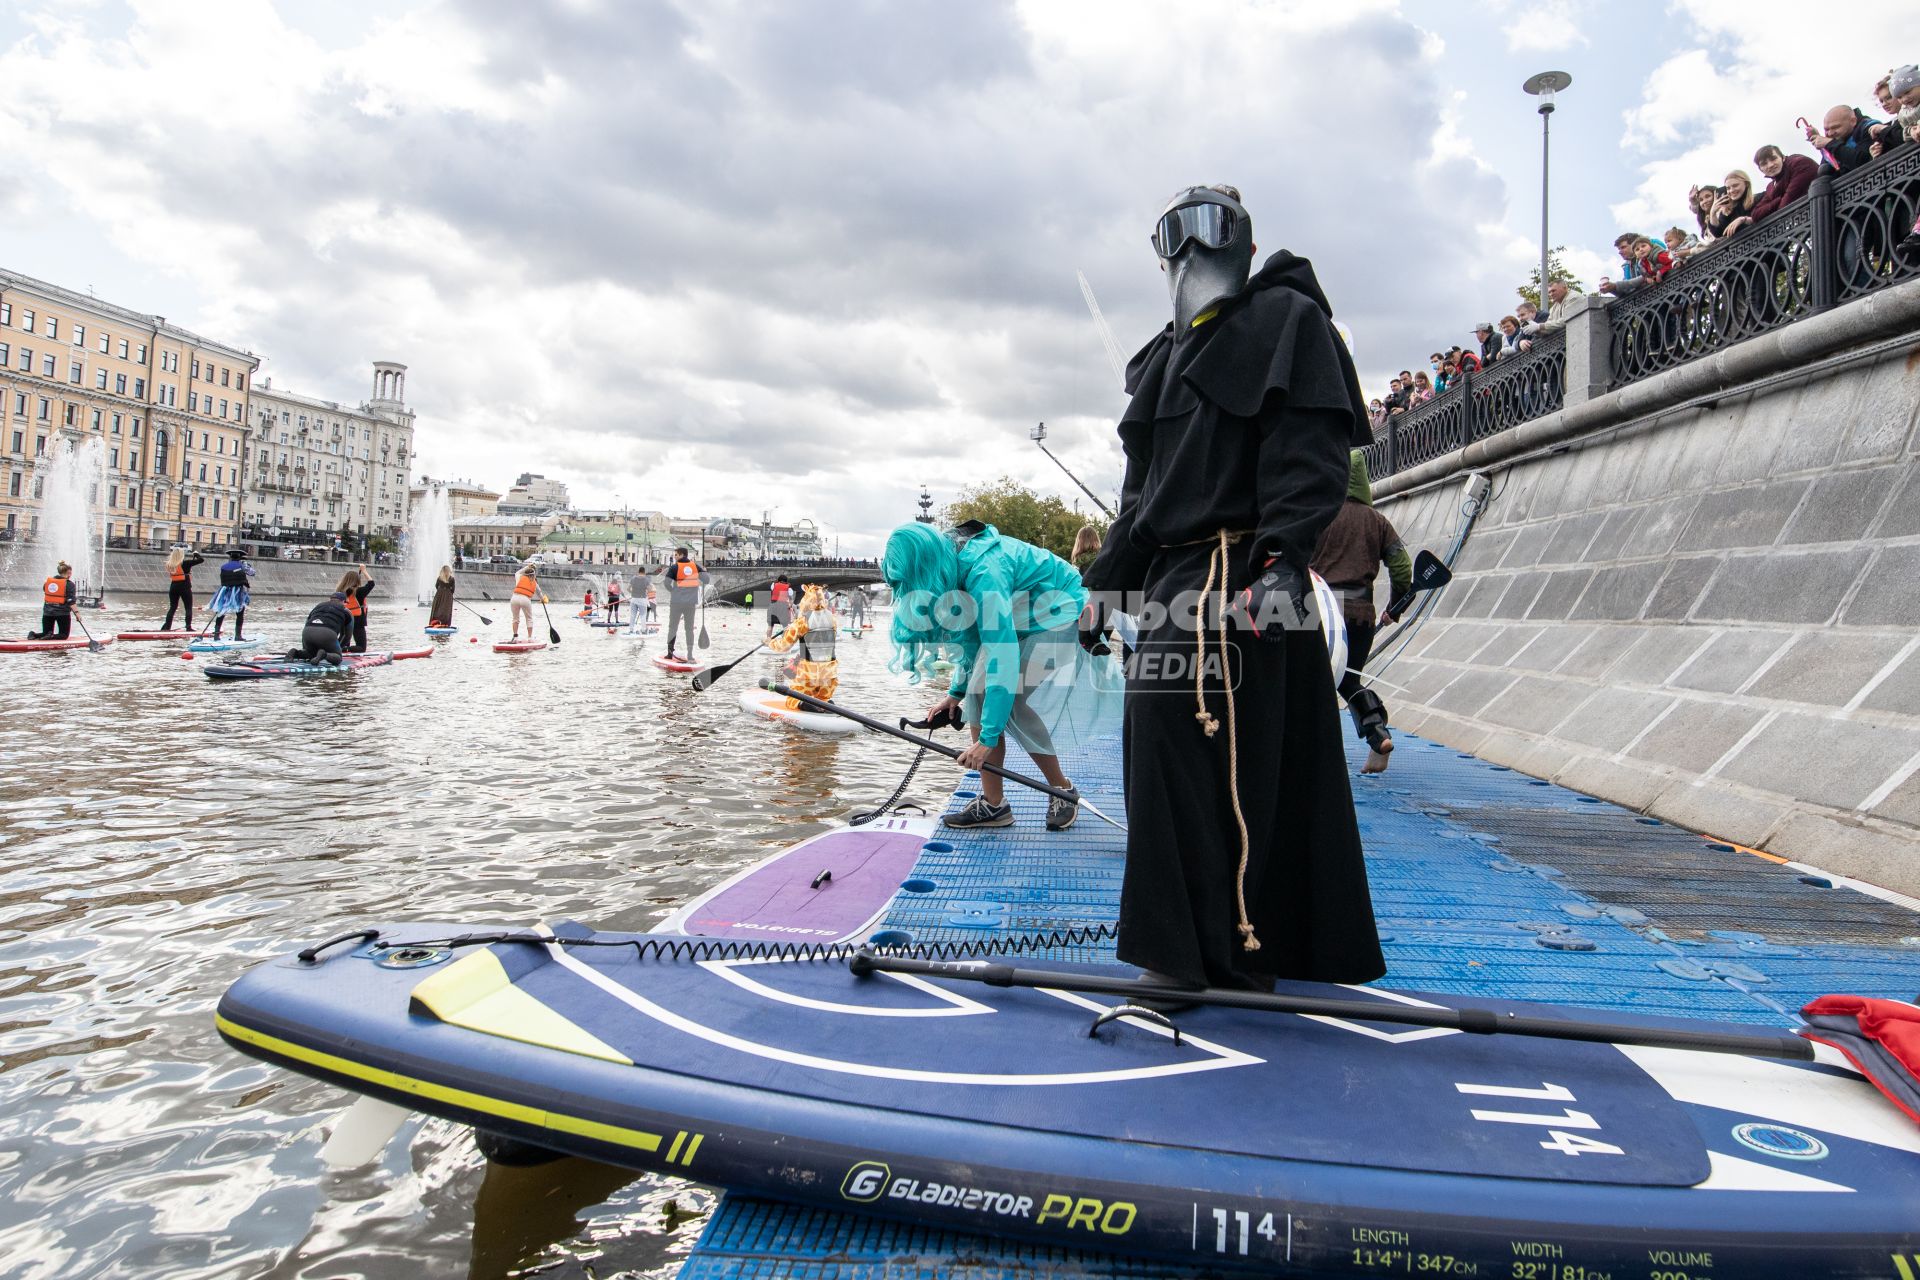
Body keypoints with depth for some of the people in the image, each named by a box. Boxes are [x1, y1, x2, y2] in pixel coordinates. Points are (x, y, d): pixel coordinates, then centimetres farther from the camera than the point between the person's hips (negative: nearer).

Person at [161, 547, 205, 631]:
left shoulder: (170, 565, 3)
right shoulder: (185, 563, -12)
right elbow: (201, 560, -12)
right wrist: (196, 554, 8)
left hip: (173, 587, 5)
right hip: (185, 587, -5)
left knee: (172, 607, 15)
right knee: (188, 608, 3)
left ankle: (167, 626, 14)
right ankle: (188, 627, -4)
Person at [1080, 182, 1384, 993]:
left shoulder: (1287, 318, 2)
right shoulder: (1169, 356, 26)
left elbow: (1311, 450, -12)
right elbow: (1144, 489, 27)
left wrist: (1282, 554, -24)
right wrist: (1107, 583, 24)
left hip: (1236, 576, -8)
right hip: (1176, 575, 8)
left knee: (1185, 753, -14)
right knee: (1258, 766, 11)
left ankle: (1205, 955, -6)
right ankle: (1274, 942, 21)